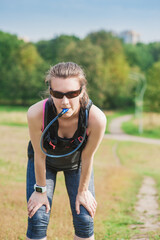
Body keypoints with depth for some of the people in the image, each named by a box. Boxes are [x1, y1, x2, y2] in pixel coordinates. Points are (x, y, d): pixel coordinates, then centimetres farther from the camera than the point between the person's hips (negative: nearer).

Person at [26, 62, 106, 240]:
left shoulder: (96, 118, -38)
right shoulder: (36, 114, -39)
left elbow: (87, 158, -22)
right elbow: (39, 155, -23)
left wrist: (82, 191, -7)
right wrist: (40, 190, -10)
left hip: (76, 163, 1)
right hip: (45, 162, 0)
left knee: (84, 221, -2)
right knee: (37, 219, -7)